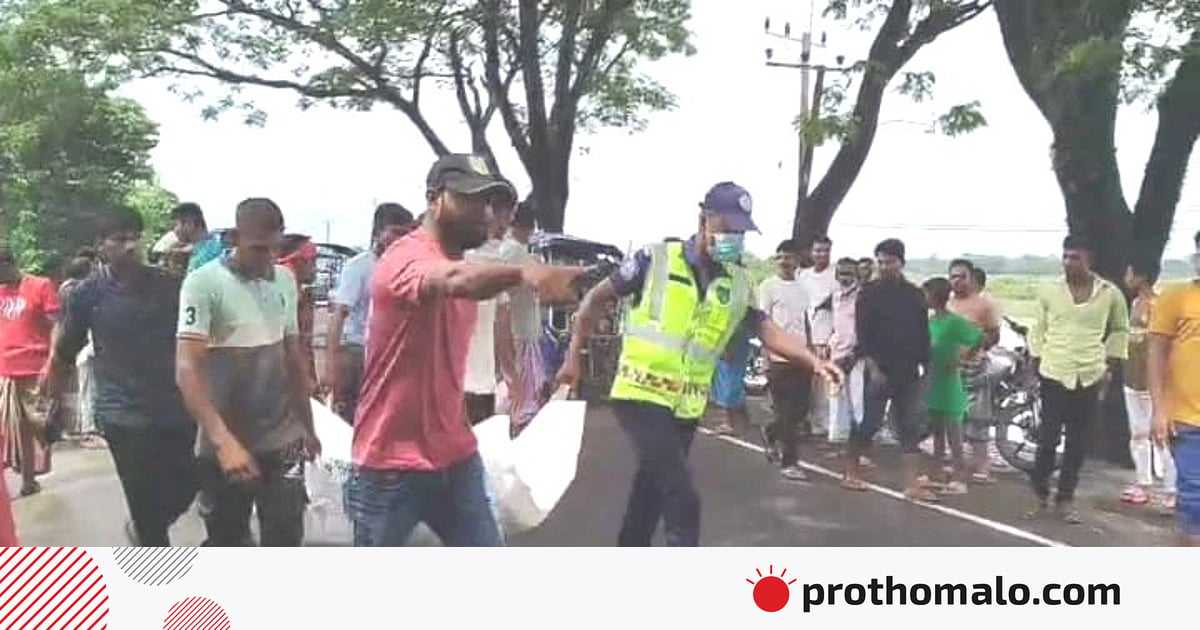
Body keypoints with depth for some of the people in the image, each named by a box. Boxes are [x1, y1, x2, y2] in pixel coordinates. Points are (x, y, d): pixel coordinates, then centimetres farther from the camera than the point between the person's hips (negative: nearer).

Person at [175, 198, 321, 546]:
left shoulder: (285, 281, 5)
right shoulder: (203, 284, -13)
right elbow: (187, 369, -21)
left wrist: (308, 425, 16)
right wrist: (223, 440, -32)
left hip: (283, 441, 4)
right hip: (225, 446, -4)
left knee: (285, 542, 4)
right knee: (224, 546, 11)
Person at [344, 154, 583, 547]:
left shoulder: (464, 267, 9)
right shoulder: (406, 257, -20)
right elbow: (455, 280, -44)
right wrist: (524, 272, -63)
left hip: (456, 458, 8)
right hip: (390, 464, -7)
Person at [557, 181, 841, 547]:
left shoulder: (738, 284, 3)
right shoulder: (657, 260, -10)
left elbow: (768, 331, 0)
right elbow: (597, 299, -1)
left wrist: (814, 361, -17)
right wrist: (574, 356, -3)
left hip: (686, 406, 5)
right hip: (641, 395, -5)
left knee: (652, 490, 18)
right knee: (682, 499, -14)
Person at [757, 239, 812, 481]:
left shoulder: (802, 288, 14)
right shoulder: (768, 286, -5)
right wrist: (767, 359, -14)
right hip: (780, 359, -6)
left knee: (801, 409, 10)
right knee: (787, 412, -3)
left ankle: (770, 434, 34)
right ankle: (789, 462, 4)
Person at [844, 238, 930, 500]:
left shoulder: (915, 295, 9)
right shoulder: (870, 294, -3)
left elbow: (923, 334, 13)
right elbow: (862, 334, -8)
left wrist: (925, 366, 9)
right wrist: (873, 367, -16)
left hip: (909, 373, 4)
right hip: (880, 371, -4)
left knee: (911, 429, 1)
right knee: (869, 423, 1)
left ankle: (912, 485, 1)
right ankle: (851, 473, 16)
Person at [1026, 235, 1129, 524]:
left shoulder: (1110, 293, -1)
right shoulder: (1049, 292, 0)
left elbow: (1120, 331, 11)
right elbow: (1038, 331, 8)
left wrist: (1110, 367, 5)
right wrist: (1037, 365, 3)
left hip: (1090, 378, 1)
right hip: (1054, 376, 0)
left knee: (1078, 443, 6)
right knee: (1047, 439, 0)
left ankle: (1065, 499, 16)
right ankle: (1040, 495, 14)